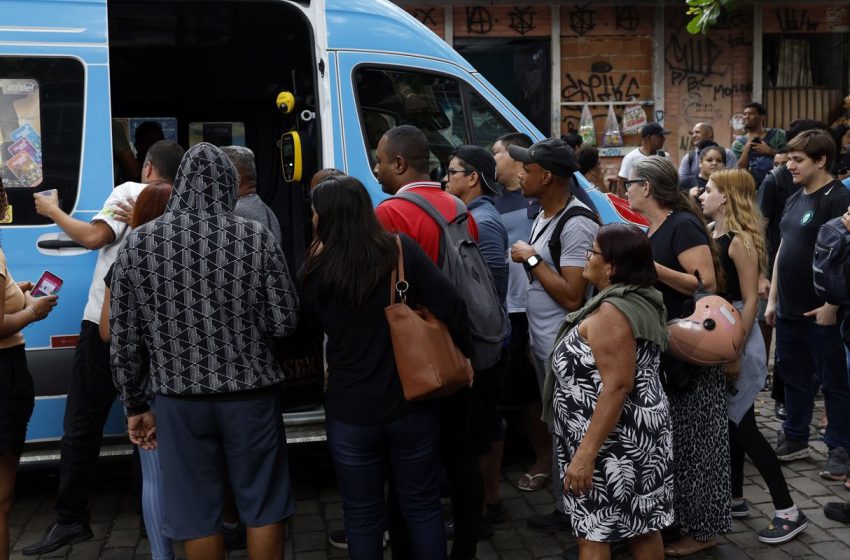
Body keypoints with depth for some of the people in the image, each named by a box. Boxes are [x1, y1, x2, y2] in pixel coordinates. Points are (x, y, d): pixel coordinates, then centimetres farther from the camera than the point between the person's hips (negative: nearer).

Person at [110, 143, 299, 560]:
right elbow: (285, 323, -5)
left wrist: (135, 406, 13)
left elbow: (124, 341, 1)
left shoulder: (137, 243, -2)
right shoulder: (256, 237, -7)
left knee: (197, 515, 13)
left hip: (179, 399, 1)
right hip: (249, 394, -1)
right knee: (264, 507, 14)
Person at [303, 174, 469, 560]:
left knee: (362, 517, 14)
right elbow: (450, 305, -13)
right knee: (422, 506, 17)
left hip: (349, 413, 0)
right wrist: (460, 354, 2)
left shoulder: (317, 270, -6)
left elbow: (306, 326, 11)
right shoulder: (400, 249, -9)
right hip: (411, 404, 1)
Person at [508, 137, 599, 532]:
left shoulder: (576, 225, -19)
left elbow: (572, 296, -25)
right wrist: (527, 257, 5)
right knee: (555, 428, 18)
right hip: (542, 343, 10)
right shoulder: (543, 216, 11)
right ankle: (563, 507, 32)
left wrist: (531, 259, -18)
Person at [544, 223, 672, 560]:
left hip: (613, 438, -10)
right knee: (642, 526, 16)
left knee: (593, 532, 0)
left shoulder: (612, 312, -20)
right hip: (633, 433, 10)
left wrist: (586, 452, -26)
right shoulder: (640, 301, 10)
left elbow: (618, 386, -26)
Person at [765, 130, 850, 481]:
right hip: (790, 309, 8)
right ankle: (795, 438, 30)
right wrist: (773, 298, 16)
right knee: (793, 375, 16)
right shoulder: (794, 200, 13)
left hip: (822, 312, -8)